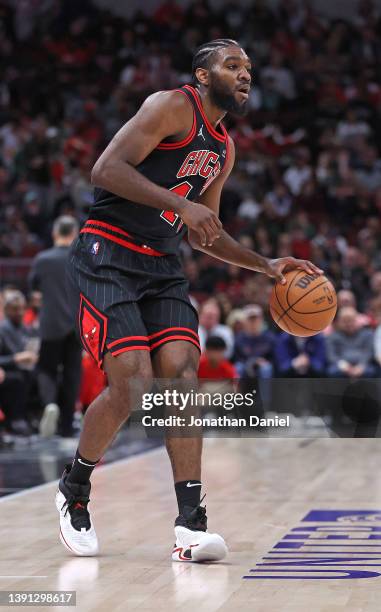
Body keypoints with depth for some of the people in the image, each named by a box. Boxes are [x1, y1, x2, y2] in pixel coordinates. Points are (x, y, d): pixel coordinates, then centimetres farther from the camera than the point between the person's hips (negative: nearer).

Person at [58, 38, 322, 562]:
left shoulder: (224, 149, 17)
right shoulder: (172, 107, -9)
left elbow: (204, 235, 26)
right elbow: (106, 169, -20)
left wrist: (266, 266, 16)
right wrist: (182, 203, -28)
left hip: (163, 268, 8)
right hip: (107, 259, -7)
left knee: (182, 375, -10)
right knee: (132, 384, -17)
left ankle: (190, 526, -13)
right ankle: (73, 489, 9)